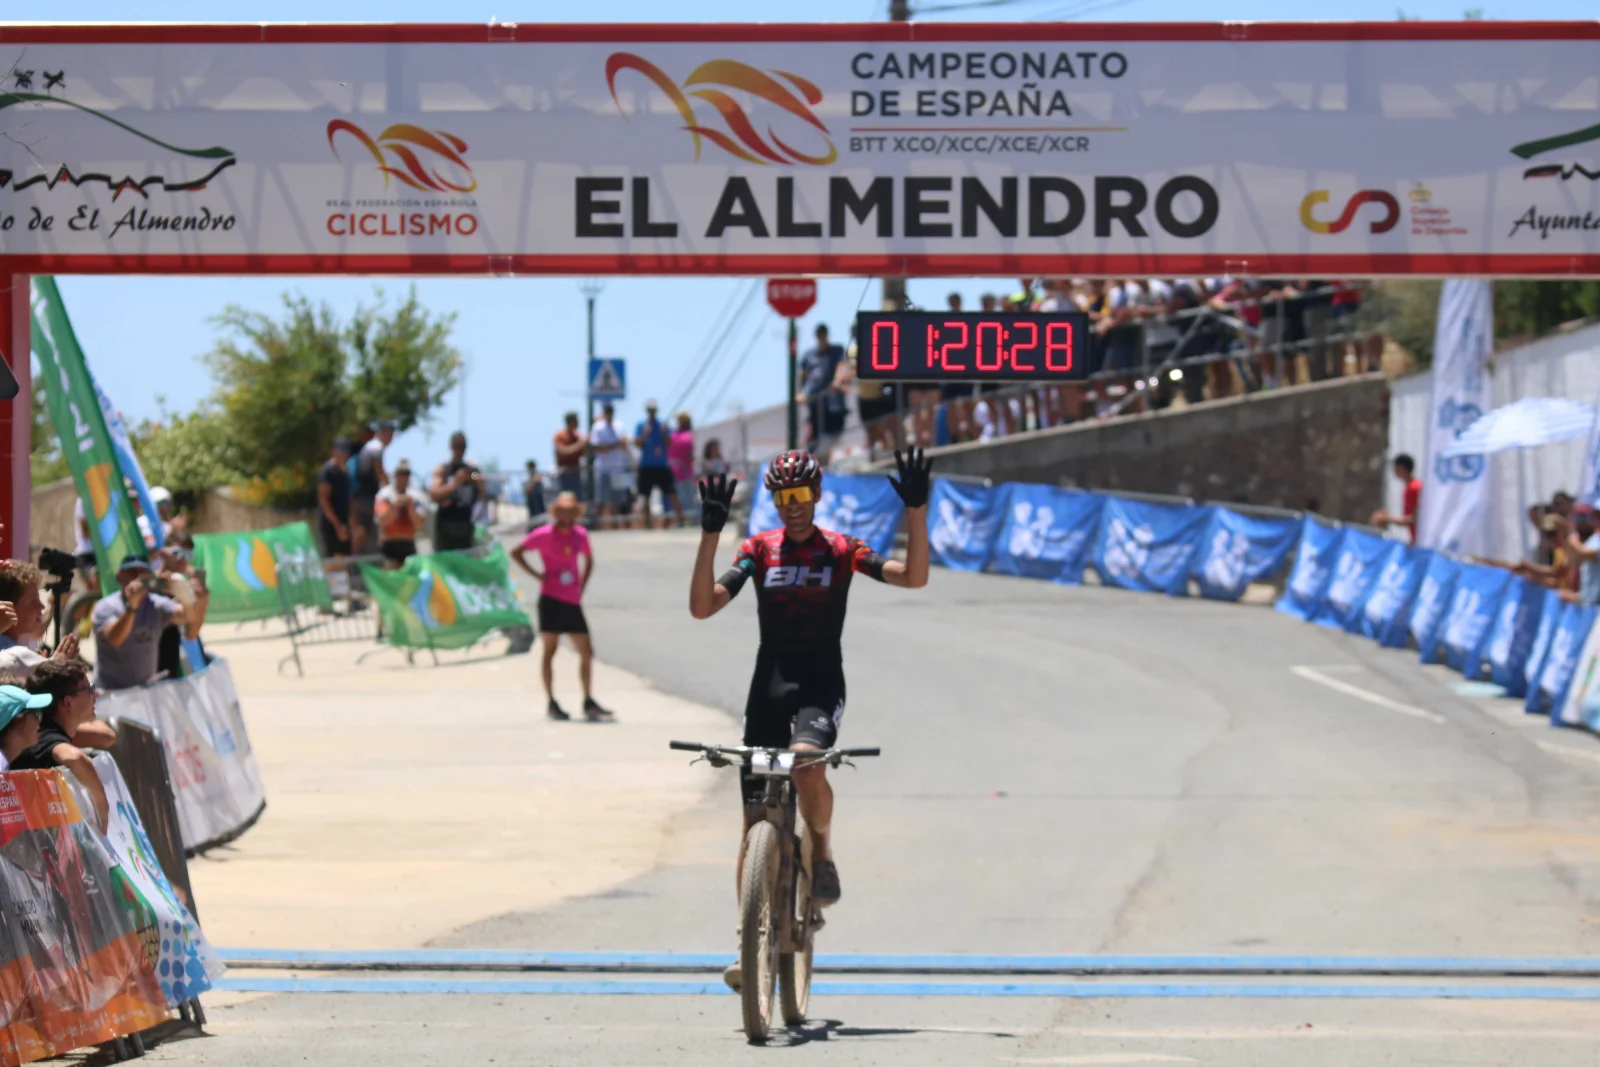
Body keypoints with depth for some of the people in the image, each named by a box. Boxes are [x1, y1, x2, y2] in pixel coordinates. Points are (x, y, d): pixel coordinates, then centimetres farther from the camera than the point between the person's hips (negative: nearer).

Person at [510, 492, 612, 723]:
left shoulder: (580, 535, 8)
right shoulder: (544, 535, -6)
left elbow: (588, 560, 24)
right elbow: (516, 552, -5)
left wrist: (581, 586, 12)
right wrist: (537, 574, -10)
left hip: (573, 601, 5)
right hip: (551, 599, -5)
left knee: (586, 652, 4)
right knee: (550, 650, -1)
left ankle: (588, 702, 13)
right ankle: (551, 703, 5)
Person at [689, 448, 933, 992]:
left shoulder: (841, 550, 1)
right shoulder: (759, 550, 3)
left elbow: (913, 577, -8)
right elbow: (701, 606, -8)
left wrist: (916, 510, -18)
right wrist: (710, 534, -17)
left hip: (820, 686, -2)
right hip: (768, 686, 2)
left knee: (808, 765, -36)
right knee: (755, 827, -1)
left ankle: (822, 850, -5)